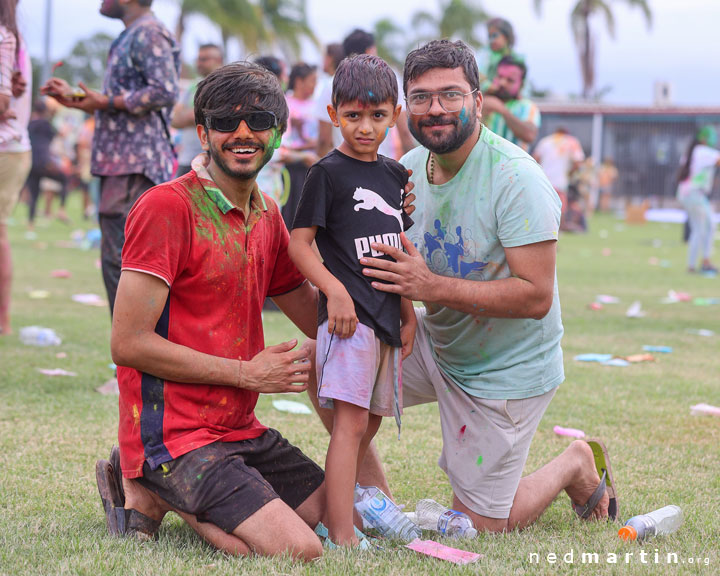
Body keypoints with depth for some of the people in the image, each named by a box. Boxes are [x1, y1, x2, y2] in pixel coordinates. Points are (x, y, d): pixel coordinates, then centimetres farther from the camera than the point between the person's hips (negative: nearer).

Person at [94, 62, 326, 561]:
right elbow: (129, 343, -18)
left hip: (241, 429, 9)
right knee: (300, 552, -19)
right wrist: (248, 374, -13)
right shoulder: (167, 207, -15)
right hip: (175, 438, -9)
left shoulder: (266, 215, 11)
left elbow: (319, 319, 17)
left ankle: (158, 492, 14)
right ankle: (148, 492, 0)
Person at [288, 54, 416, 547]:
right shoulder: (328, 173, -5)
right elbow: (299, 242, -8)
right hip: (349, 315, -7)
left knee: (370, 422, 12)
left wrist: (409, 314, 17)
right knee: (351, 421, -13)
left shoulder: (395, 175, 15)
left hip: (387, 317, 7)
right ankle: (342, 538, -15)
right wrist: (335, 290, -19)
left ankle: (341, 511, 23)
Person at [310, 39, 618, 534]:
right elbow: (403, 272, 9)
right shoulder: (410, 168, -3)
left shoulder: (517, 180, -25)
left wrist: (432, 287, -34)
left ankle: (577, 465, 26)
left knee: (477, 528, 0)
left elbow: (536, 296, -29)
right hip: (437, 346, 7)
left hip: (506, 371, -6)